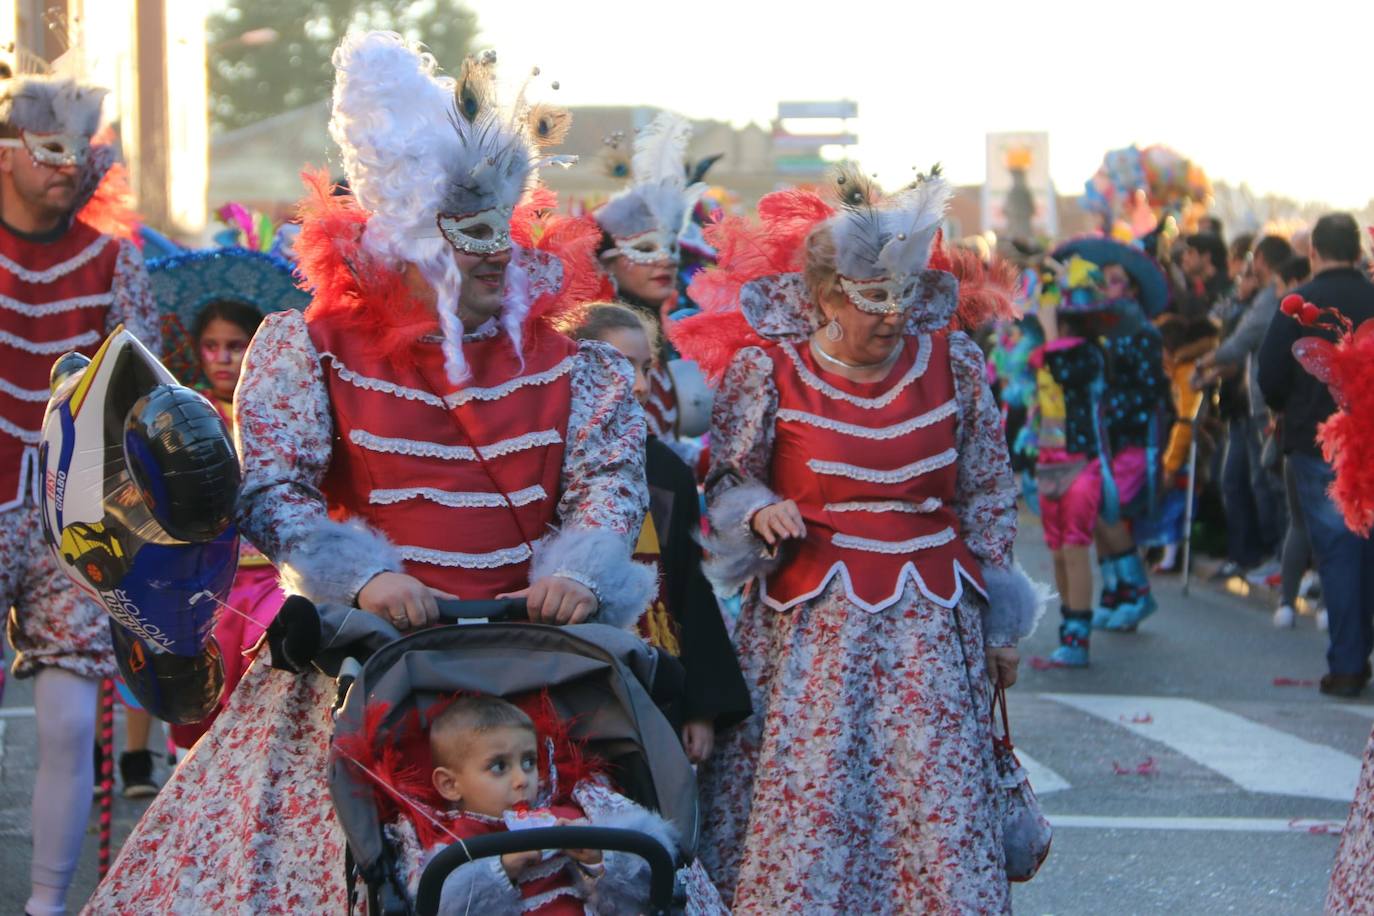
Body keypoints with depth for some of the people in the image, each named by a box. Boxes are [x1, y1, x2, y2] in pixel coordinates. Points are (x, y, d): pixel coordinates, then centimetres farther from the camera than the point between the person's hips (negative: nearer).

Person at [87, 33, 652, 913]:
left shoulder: (559, 360, 7)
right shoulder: (307, 349, 0)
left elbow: (610, 480, 2)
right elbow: (271, 490, -8)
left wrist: (577, 570, -18)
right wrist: (364, 578, -22)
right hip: (366, 653, -2)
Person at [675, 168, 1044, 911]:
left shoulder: (953, 362, 3)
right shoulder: (765, 369, -4)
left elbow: (989, 496, 11)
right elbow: (729, 480, 6)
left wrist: (998, 626, 12)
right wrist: (758, 515, -17)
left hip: (931, 627, 2)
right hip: (810, 623, -2)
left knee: (936, 808, -1)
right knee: (805, 810, -5)